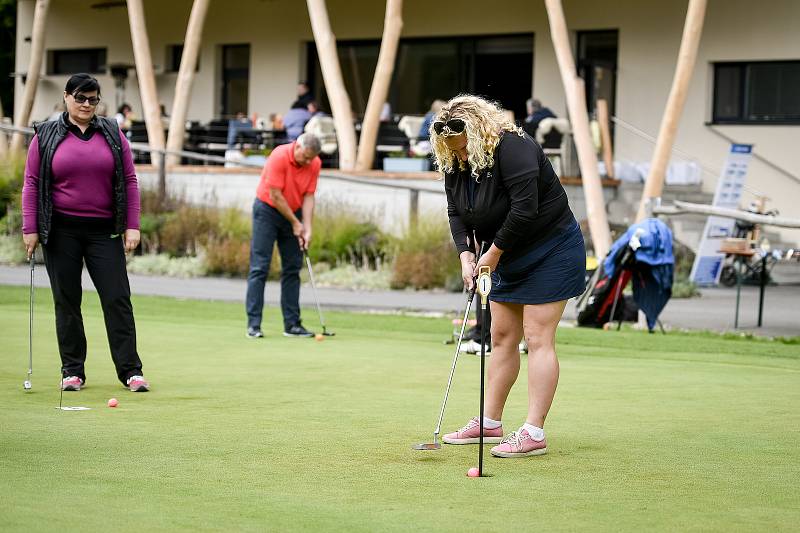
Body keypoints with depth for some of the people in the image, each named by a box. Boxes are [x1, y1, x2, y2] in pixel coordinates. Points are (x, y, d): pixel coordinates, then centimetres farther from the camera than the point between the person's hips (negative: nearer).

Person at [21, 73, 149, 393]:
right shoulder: (46, 136, 3)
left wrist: (132, 226, -2)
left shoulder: (112, 134, 7)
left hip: (104, 231, 1)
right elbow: (32, 183, 2)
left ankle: (131, 370, -2)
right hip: (61, 231, 0)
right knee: (66, 302, 4)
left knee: (117, 299, -4)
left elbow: (129, 181, 6)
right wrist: (30, 229, -4)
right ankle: (72, 370, 12)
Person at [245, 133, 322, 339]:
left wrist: (306, 228, -14)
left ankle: (292, 324, 6)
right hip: (268, 210, -5)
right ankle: (253, 324, -11)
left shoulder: (314, 164, -8)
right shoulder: (279, 157, -24)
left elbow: (308, 196, -5)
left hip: (293, 213, 5)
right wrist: (295, 223, -14)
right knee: (259, 267, -9)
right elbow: (275, 196, -21)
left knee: (292, 269, 3)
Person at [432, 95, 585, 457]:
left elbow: (525, 210, -31)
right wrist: (466, 254, -11)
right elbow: (456, 213, 4)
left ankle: (534, 433, -13)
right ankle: (490, 423, 17)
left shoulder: (513, 148, -26)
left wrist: (494, 252, -21)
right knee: (503, 337, 10)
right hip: (509, 257, 8)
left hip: (551, 251, -8)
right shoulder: (454, 164, -1)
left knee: (537, 337, -12)